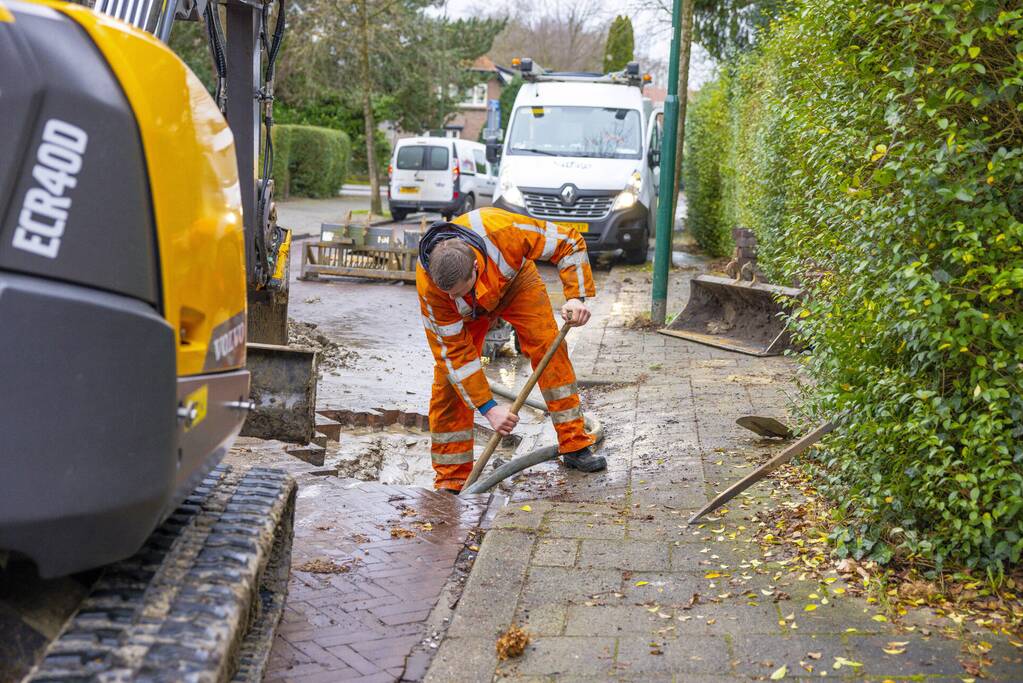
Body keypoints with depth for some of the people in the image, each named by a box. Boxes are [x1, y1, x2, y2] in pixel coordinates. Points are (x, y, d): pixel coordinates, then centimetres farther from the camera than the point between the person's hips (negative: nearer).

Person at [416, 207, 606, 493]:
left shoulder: (502, 230, -44)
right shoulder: (429, 286, -39)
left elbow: (569, 242, -28)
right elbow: (455, 351, -31)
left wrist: (576, 296, -40)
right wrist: (488, 408, -33)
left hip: (514, 280, 1)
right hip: (466, 311, -1)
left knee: (549, 349, -15)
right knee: (449, 376, -13)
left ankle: (575, 445, -4)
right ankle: (451, 478, -2)